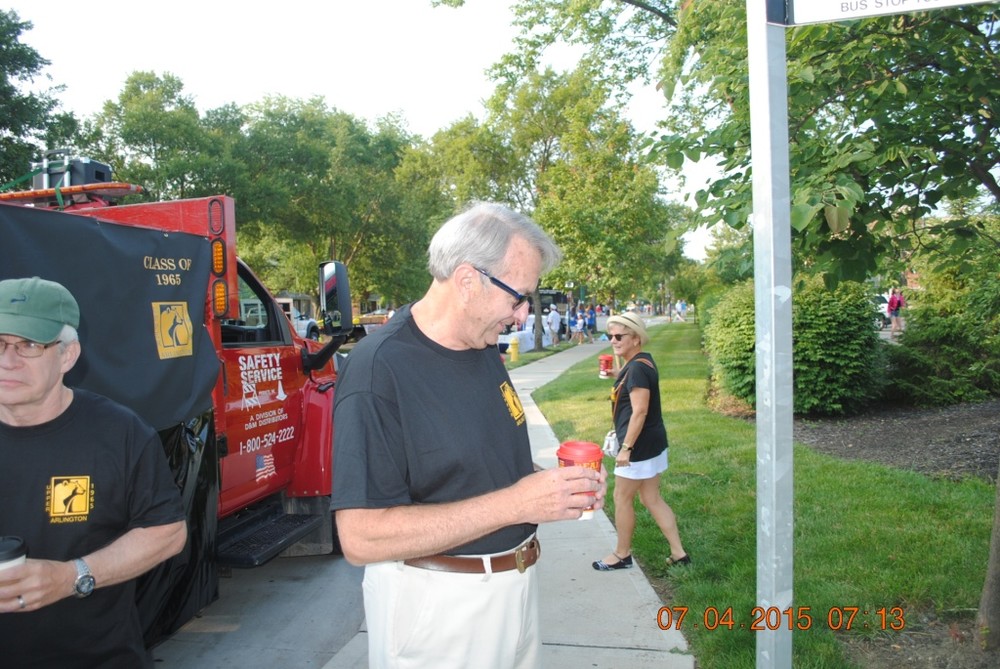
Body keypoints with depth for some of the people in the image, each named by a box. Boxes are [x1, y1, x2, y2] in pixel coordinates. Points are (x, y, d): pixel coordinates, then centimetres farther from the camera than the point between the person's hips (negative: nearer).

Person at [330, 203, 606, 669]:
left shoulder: (485, 352, 3)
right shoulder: (378, 369, -23)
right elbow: (361, 538, -27)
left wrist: (554, 483, -5)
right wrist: (515, 503, -28)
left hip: (514, 587, 8)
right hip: (436, 604, -8)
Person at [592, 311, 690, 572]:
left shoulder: (637, 368, -21)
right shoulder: (640, 362, 10)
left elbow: (639, 412, -24)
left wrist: (626, 448, -22)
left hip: (641, 445, -10)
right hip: (652, 443, 10)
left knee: (622, 498, 5)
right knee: (651, 499, 16)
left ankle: (622, 555, 22)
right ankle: (678, 553, 21)